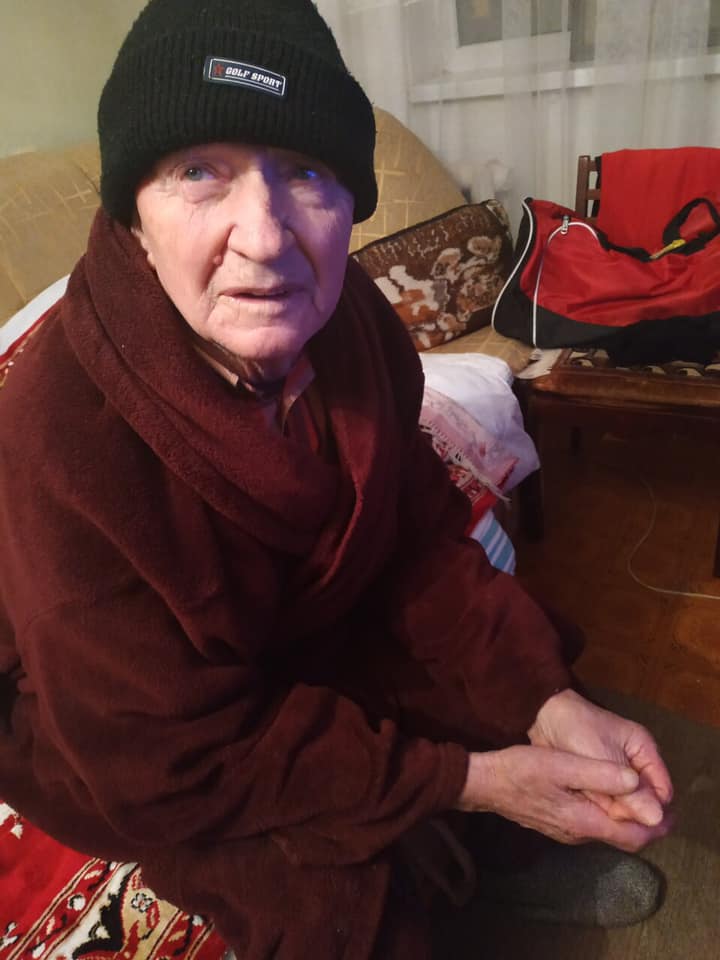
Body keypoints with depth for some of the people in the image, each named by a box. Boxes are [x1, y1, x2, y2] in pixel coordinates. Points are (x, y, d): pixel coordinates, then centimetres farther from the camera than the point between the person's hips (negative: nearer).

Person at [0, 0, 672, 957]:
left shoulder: (351, 318, -19)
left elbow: (420, 535, -9)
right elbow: (175, 765, -27)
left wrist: (549, 701, -21)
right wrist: (470, 780, -27)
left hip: (312, 623, 5)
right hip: (119, 722, -4)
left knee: (524, 675, 1)